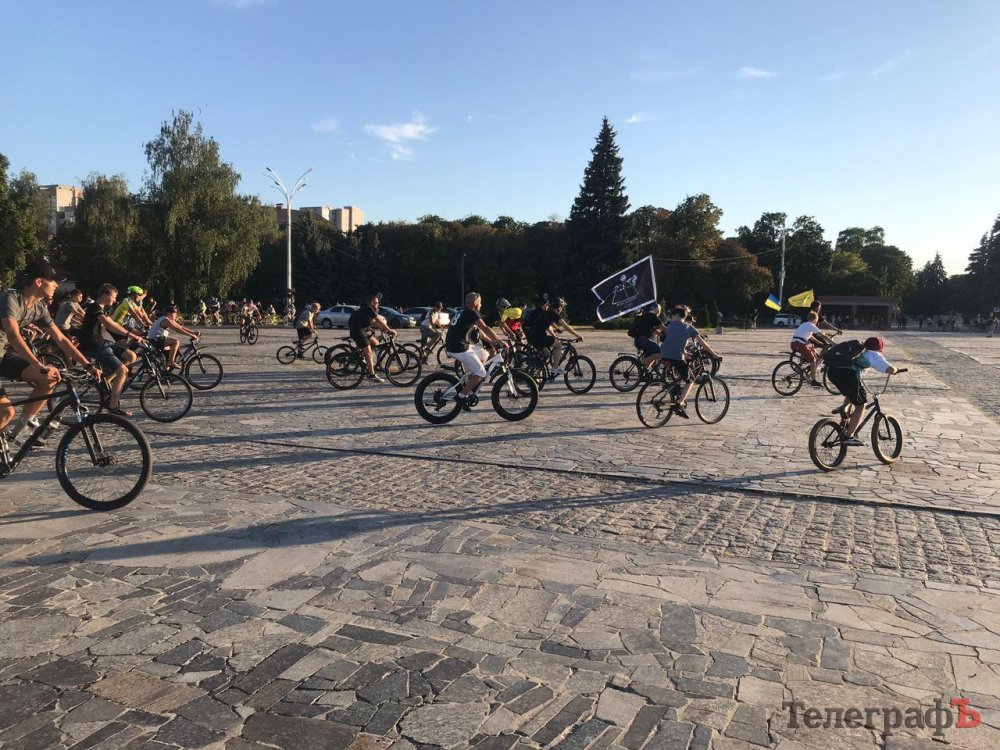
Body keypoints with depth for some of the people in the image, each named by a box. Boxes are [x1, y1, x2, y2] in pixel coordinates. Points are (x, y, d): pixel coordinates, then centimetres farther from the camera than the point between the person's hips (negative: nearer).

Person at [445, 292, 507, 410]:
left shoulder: (464, 313, 20)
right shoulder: (472, 313, -10)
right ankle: (461, 396, -6)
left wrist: (492, 342, 20)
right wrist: (500, 342, -12)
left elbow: (480, 331, 24)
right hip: (458, 348, -10)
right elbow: (486, 329, -17)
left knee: (483, 354, 22)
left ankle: (470, 382, 21)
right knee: (481, 373, -7)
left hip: (457, 345, 10)